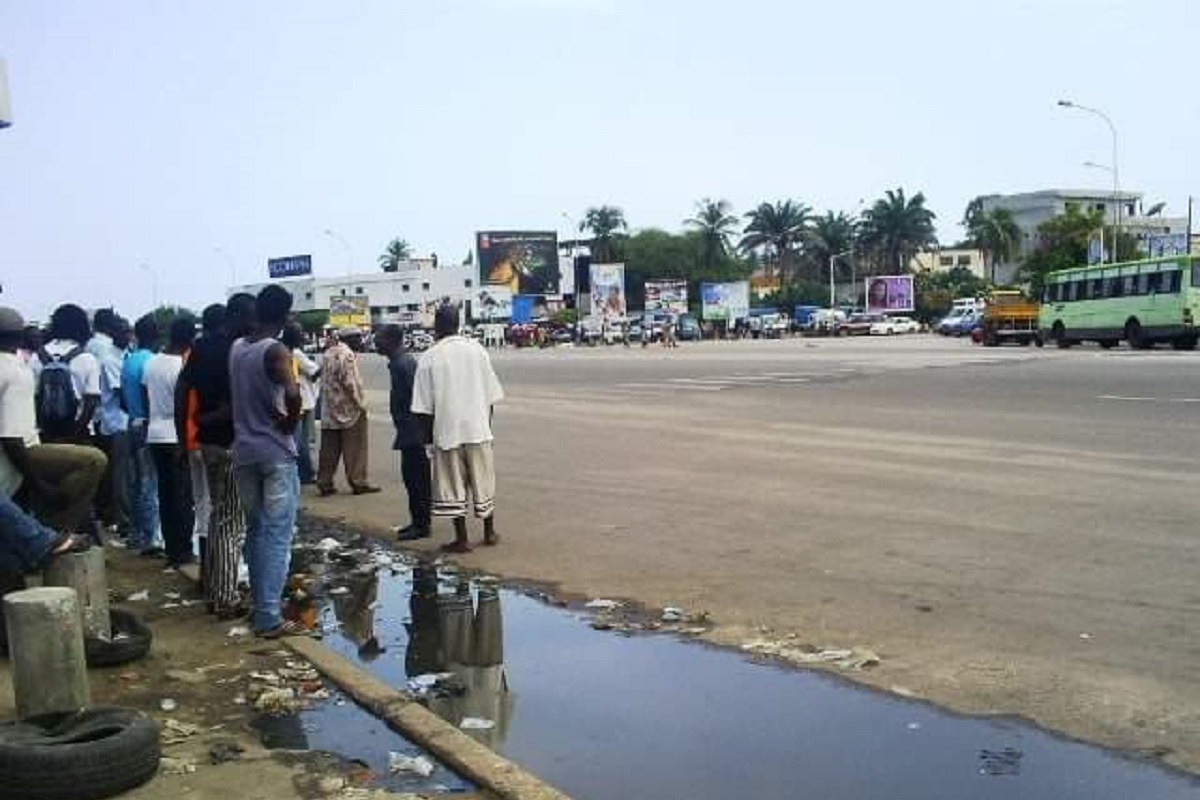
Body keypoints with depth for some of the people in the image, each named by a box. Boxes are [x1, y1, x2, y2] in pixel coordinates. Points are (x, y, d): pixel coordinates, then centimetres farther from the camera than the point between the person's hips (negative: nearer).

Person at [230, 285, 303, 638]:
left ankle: (260, 605, 25)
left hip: (244, 451, 7)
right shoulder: (275, 350, -15)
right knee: (278, 535, -3)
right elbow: (292, 394, -30)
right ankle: (269, 618, -3)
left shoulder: (236, 348, 7)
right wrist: (290, 424, -13)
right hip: (276, 452, -7)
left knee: (256, 531, 17)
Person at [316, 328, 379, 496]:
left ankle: (325, 483, 10)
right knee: (354, 448, 1)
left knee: (329, 449, 9)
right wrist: (360, 404, -13)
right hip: (348, 409, -8)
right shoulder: (347, 354, -14)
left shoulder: (329, 353, 13)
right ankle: (358, 482, 5)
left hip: (329, 410, 8)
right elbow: (350, 383, -19)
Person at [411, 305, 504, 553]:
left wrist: (428, 439, 4)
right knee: (483, 482, 15)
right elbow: (491, 395, 2)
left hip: (447, 431, -3)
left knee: (453, 487, 7)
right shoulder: (477, 350, 0)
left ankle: (462, 539, 11)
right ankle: (489, 532, 25)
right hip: (478, 429, 3)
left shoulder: (429, 358, -7)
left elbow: (425, 407, -6)